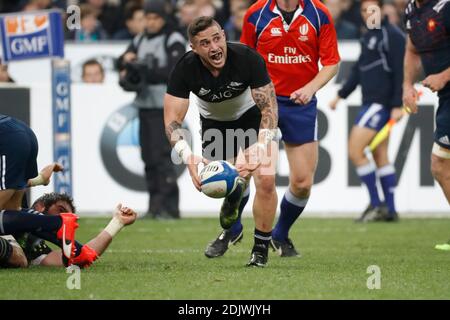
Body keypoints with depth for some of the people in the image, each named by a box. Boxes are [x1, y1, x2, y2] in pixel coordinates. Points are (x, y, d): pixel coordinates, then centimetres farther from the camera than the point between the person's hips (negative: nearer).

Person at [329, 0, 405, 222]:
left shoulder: (392, 35, -11)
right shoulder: (368, 36, 16)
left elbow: (400, 71, -16)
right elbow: (359, 70, 24)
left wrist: (397, 105, -20)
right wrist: (341, 95, 22)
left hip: (381, 104, -9)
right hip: (370, 102, 9)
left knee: (355, 150, -12)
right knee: (380, 157, 9)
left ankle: (376, 204, -7)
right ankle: (390, 210, 11)